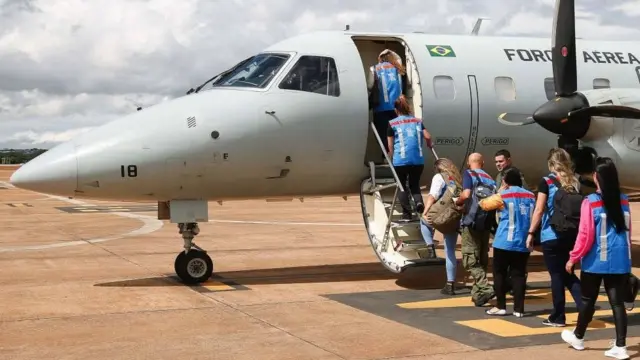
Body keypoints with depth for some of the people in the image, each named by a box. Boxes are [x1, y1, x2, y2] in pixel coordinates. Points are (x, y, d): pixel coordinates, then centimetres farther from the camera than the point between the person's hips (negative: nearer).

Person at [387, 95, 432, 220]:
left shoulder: (392, 124, 5)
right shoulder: (417, 121, 13)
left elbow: (390, 145, 3)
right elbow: (428, 137, 5)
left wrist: (391, 158, 17)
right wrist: (429, 145, 26)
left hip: (401, 160, -3)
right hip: (418, 159, 3)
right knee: (414, 184, 18)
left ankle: (407, 213, 5)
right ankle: (419, 202, -10)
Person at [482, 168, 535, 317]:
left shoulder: (502, 195, -4)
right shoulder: (531, 196, 8)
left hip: (505, 242, -4)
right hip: (524, 243, 4)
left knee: (499, 273, 8)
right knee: (518, 275, 7)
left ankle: (500, 306, 9)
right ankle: (519, 309, 5)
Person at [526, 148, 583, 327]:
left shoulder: (546, 181, -7)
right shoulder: (574, 183, 8)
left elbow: (539, 210, -10)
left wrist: (531, 233, -3)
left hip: (551, 236, -5)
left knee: (556, 275, 2)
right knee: (567, 273, 18)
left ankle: (558, 317, 8)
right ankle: (584, 306, 3)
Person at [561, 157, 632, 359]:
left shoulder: (591, 202, -13)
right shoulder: (624, 201, 3)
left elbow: (585, 235, -13)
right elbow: (628, 231, 11)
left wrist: (573, 258, -3)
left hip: (596, 261, -3)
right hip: (620, 261, 4)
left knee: (588, 300, 12)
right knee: (617, 302, 5)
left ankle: (578, 337, 30)